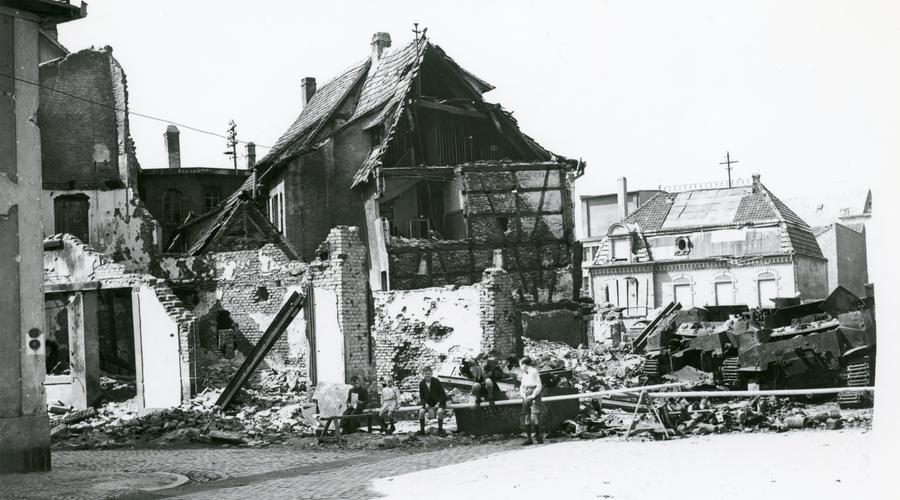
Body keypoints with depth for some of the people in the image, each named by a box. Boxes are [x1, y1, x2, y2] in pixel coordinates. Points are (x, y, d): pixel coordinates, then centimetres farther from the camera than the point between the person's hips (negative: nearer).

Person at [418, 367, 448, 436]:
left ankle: (440, 430, -20)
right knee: (421, 412, -23)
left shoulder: (436, 382, -14)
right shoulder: (421, 384, -3)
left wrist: (438, 403, -20)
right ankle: (422, 430, -11)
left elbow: (443, 394, -10)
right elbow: (421, 397, 5)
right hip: (428, 403, 4)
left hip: (439, 402, -4)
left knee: (439, 411, -34)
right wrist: (425, 404, -14)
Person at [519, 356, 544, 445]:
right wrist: (523, 395, 0)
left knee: (534, 417, -12)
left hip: (534, 397, -7)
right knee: (526, 418, 1)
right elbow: (521, 386, 19)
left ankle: (539, 437, 1)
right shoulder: (524, 373, 15)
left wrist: (532, 396, -13)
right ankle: (529, 438, 3)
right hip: (526, 398, 7)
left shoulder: (534, 372, -7)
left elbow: (539, 386, -9)